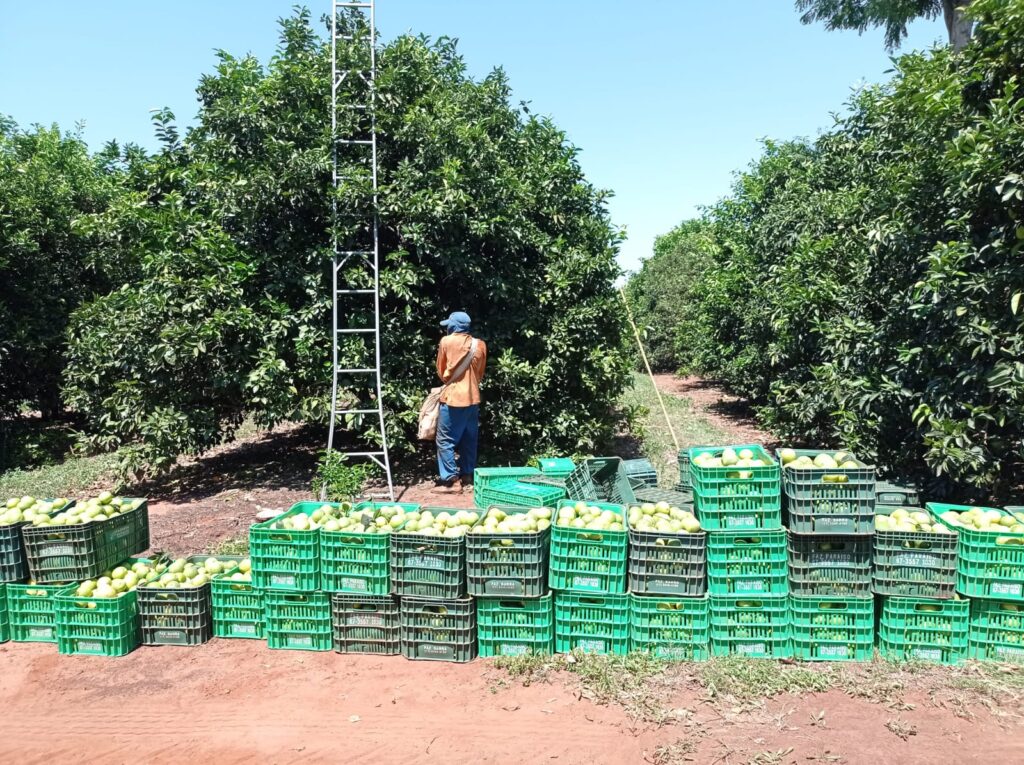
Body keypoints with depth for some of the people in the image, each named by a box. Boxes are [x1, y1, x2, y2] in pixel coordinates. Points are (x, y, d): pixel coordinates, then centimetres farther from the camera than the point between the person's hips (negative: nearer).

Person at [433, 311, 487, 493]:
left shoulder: (446, 341, -6)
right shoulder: (480, 345, 5)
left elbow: (441, 371, 4)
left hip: (453, 397, -6)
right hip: (473, 398, 6)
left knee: (445, 440, -1)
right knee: (469, 439, 14)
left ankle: (451, 480, -5)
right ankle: (468, 474, 21)